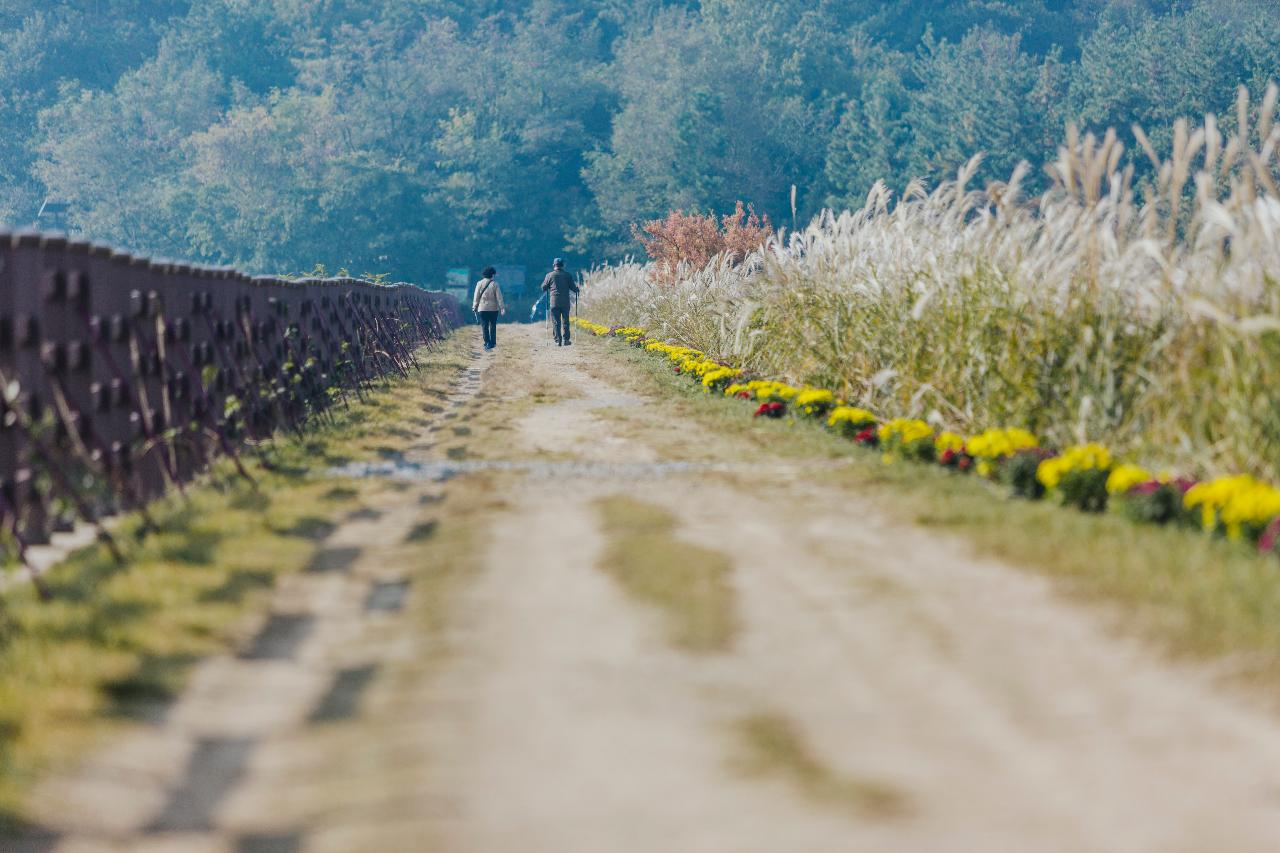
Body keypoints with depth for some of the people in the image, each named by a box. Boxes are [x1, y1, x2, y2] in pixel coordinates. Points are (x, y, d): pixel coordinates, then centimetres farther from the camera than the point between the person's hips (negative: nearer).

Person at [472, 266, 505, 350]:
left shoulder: (479, 283, -2)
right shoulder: (494, 284, -7)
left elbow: (476, 296, 1)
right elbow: (499, 297, -7)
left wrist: (475, 306, 9)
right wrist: (502, 307, -3)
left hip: (482, 308, 0)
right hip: (493, 308, 0)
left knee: (484, 326, 3)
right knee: (493, 326, 12)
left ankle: (487, 343, -4)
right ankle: (492, 343, 14)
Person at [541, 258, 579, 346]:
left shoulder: (550, 275, 0)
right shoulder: (567, 275, 2)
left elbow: (543, 287, 7)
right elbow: (573, 288, 5)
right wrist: (577, 289, 28)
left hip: (554, 302, -1)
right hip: (565, 302, 1)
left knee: (556, 322, 2)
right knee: (565, 321, 9)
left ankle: (558, 341, -2)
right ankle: (565, 340, 6)